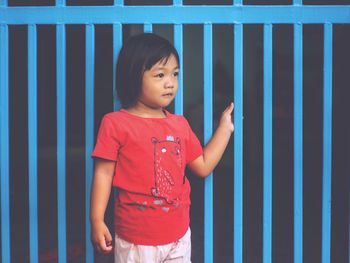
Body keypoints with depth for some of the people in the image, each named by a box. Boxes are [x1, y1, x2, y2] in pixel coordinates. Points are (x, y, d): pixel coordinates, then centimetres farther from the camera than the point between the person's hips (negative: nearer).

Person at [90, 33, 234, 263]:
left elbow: (203, 166, 14)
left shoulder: (180, 124, 8)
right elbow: (104, 173, -8)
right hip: (136, 241, -5)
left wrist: (225, 128, 13)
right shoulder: (115, 123, -8)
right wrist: (97, 221, -12)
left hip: (178, 236, 5)